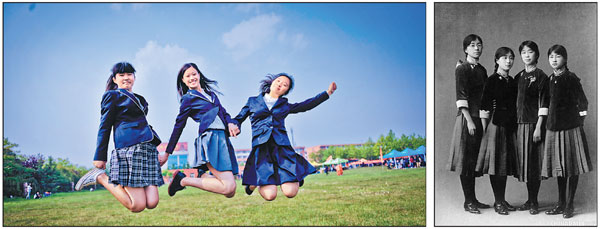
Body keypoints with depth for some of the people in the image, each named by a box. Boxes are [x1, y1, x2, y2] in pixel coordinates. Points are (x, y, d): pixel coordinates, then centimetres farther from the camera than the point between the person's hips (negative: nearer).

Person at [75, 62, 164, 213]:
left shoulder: (140, 99, 28)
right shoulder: (112, 96, 9)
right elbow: (104, 127, 3)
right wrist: (100, 157, -3)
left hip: (148, 149, 7)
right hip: (128, 148, -7)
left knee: (152, 203, -7)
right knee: (138, 205, -14)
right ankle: (100, 177, 4)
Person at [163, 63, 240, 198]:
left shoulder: (211, 93, 25)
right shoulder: (187, 98, 8)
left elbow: (224, 112, 22)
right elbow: (178, 126, 10)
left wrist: (230, 123, -2)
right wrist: (167, 153, 12)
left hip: (223, 139, 6)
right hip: (210, 138, -6)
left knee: (230, 193, -4)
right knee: (229, 187, -20)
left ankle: (202, 176, 17)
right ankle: (182, 180, -6)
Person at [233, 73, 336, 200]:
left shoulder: (284, 106, 20)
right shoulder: (253, 101, 18)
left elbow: (306, 105, 26)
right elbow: (238, 119, 20)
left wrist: (328, 93, 26)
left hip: (282, 147, 2)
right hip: (261, 147, -2)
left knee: (290, 193, -14)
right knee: (270, 195, -17)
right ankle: (253, 183, 15)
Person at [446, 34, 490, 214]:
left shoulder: (482, 70, 14)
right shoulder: (462, 69, -6)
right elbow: (461, 97, -12)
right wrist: (469, 120, -18)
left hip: (480, 118, 7)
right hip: (467, 117, -7)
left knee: (474, 160, 11)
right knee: (466, 160, -2)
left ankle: (473, 199, 18)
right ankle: (468, 201, 4)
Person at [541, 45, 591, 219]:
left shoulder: (570, 78, -8)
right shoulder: (550, 79, 10)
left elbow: (582, 101, -9)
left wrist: (579, 118, -4)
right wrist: (547, 122, 10)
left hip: (570, 127, -6)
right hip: (554, 127, 6)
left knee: (572, 167, 0)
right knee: (560, 166, 11)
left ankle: (569, 205, 7)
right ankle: (561, 203, 20)